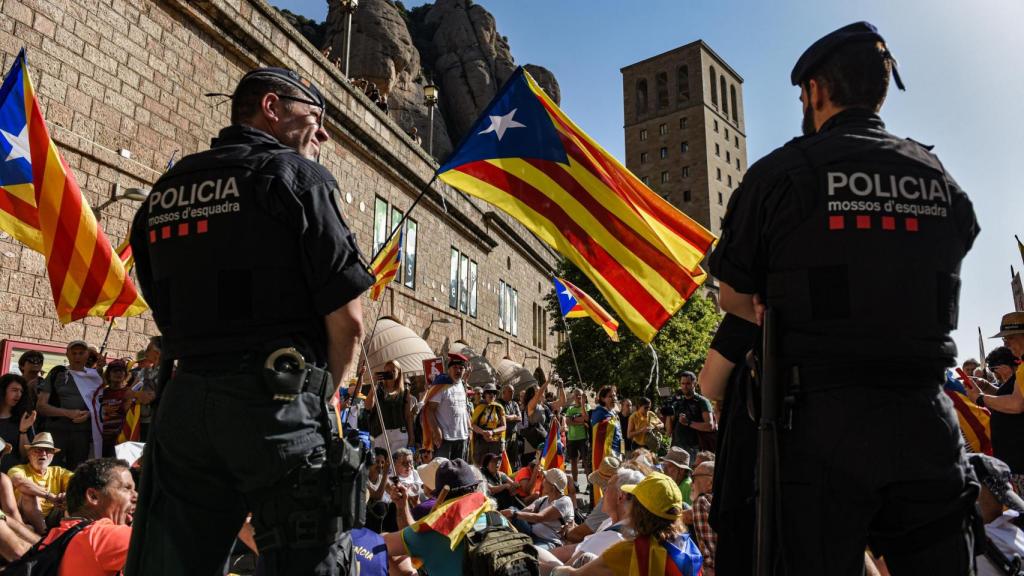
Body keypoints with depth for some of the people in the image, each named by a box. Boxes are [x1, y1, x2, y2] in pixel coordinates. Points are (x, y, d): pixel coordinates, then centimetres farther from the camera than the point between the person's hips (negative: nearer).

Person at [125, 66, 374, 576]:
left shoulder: (164, 191, 16)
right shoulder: (294, 175, -4)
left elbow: (169, 315, 15)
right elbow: (347, 320, -10)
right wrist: (317, 397, 5)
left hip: (183, 399, 7)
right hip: (274, 401, -6)